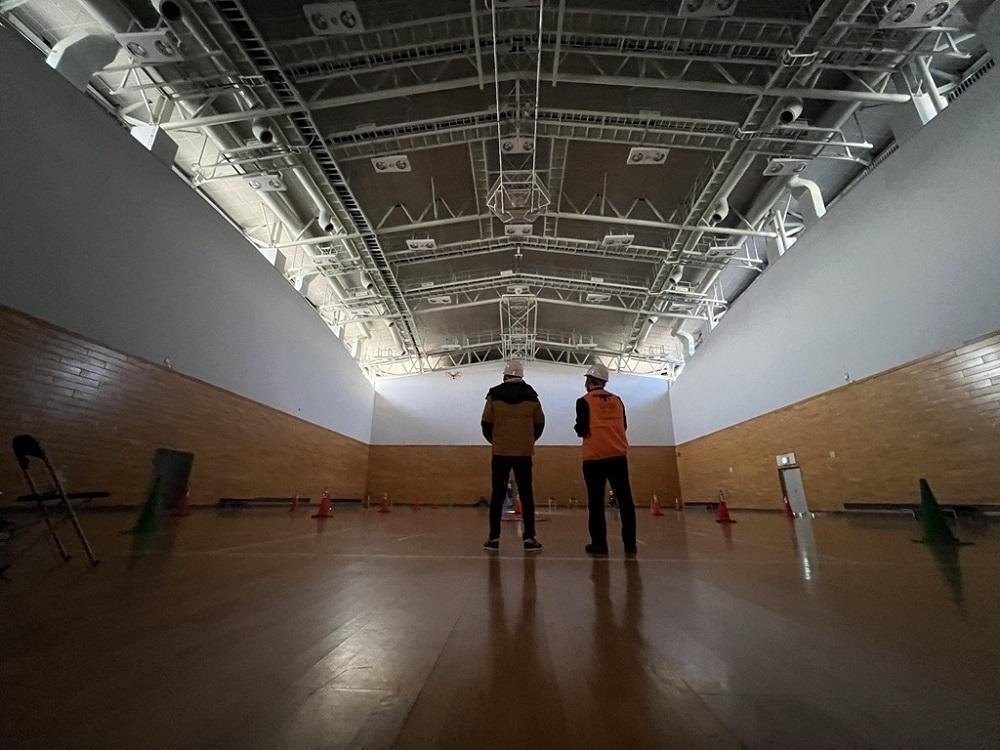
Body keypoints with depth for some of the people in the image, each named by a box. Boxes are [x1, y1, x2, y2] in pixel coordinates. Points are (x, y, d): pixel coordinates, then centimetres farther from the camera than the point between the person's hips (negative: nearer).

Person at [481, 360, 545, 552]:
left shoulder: (494, 396, -2)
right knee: (526, 494, 7)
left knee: (498, 494, 7)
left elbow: (486, 424, 0)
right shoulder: (531, 397, 2)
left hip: (500, 452, 0)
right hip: (524, 452, 1)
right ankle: (529, 538, 8)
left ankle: (494, 538, 10)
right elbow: (539, 424, 8)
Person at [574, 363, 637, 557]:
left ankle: (599, 544, 6)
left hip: (594, 457, -3)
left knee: (596, 502, 4)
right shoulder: (617, 400, 10)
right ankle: (630, 544, 12)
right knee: (625, 500, 8)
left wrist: (580, 429, 12)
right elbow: (623, 425, 12)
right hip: (618, 455, 4)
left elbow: (582, 429, -9)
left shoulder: (584, 401, -4)